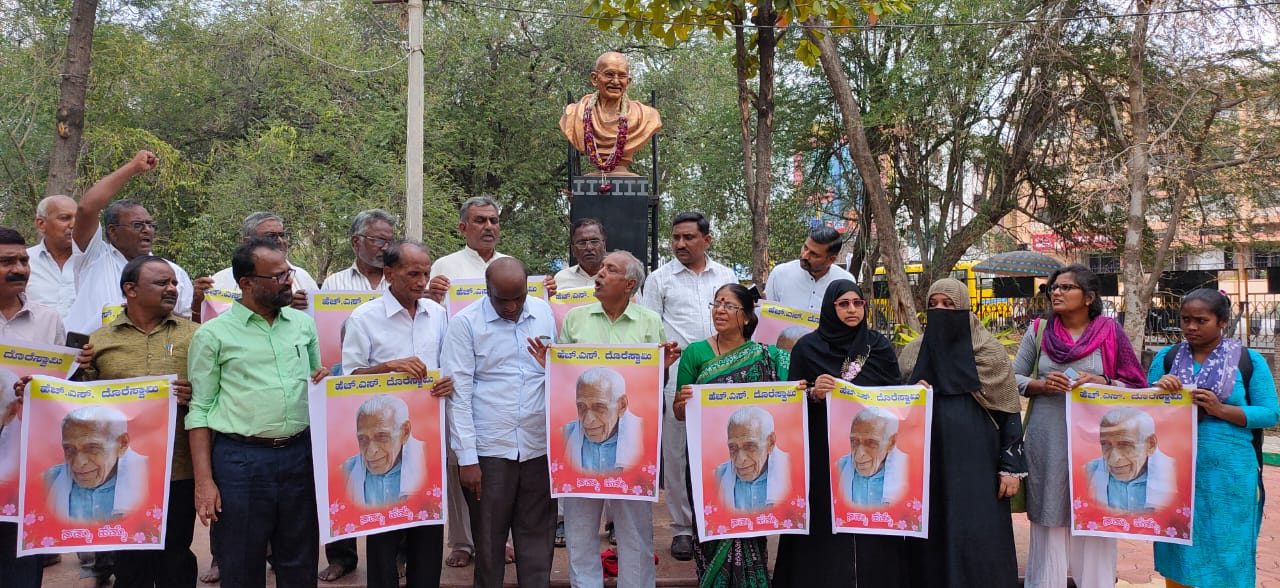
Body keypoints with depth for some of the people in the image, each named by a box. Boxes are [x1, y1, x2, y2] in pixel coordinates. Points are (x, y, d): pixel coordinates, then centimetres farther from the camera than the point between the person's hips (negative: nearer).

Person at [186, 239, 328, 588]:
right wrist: (204, 481, -8)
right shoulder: (213, 334, -3)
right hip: (241, 460, -3)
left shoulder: (303, 324, 9)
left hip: (300, 455, 3)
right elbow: (199, 411, -3)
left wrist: (326, 379, -4)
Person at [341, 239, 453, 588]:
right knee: (384, 528, 6)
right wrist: (390, 366, -21)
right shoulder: (364, 318, -5)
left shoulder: (437, 314, 8)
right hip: (382, 432, -4)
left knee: (430, 525, 11)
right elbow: (349, 376, -7)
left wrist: (450, 380, -6)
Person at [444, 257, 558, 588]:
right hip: (489, 449, -3)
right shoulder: (465, 323, -4)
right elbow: (459, 393, -6)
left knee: (538, 536, 9)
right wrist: (467, 458, -9)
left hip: (539, 446, 3)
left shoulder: (544, 312, 7)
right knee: (488, 538, 8)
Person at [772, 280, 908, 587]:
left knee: (872, 537, 1)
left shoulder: (879, 346, 8)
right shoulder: (807, 347, 2)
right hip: (824, 458, -2)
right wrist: (814, 394, -19)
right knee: (825, 533, -3)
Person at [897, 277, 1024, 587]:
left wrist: (1011, 467, -8)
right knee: (932, 543, 5)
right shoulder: (912, 353, 9)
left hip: (975, 465, -3)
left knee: (977, 544, -3)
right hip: (927, 466, 3)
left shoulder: (990, 352, -1)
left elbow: (1010, 413, -2)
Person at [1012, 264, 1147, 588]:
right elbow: (1012, 379, 8)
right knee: (1049, 521, 6)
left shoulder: (1110, 333, 0)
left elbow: (1137, 387, 3)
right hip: (1047, 443, 1)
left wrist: (1101, 383, -15)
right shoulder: (1038, 331, 6)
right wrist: (1041, 384, -10)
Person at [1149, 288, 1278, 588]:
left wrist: (1222, 410, -17)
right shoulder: (1167, 357, 6)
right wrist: (1159, 391, -14)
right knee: (1179, 553, 10)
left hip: (1229, 474, -2)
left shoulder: (1249, 360, 0)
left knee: (1226, 551, 6)